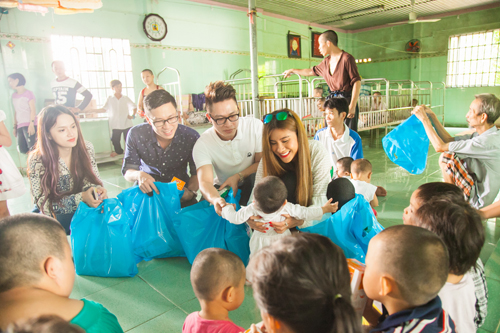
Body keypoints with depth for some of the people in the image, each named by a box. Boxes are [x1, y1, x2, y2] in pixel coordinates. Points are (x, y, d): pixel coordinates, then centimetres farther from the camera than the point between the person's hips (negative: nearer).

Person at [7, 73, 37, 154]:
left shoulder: (28, 93, 0)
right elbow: (16, 112, 19)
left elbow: (33, 110, -7)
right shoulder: (14, 95, 19)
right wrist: (15, 127, 15)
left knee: (32, 147, -17)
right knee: (22, 150, -1)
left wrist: (31, 124, -17)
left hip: (29, 125, -6)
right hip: (20, 126, 6)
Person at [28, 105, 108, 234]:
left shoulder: (86, 148, -9)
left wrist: (98, 190, -22)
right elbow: (43, 204, -14)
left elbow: (94, 181, 2)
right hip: (56, 218, -2)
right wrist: (81, 198, -28)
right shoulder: (37, 161, -17)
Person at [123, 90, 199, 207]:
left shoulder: (191, 137, -16)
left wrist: (190, 191, -26)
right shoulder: (136, 135, -15)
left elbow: (196, 173, -5)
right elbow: (127, 171, -6)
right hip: (147, 191, 1)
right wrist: (139, 175, -30)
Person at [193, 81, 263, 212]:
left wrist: (238, 176, -23)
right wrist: (216, 200, -55)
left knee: (256, 177, -32)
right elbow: (205, 182, -31)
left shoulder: (255, 126, -16)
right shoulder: (202, 145, -18)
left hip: (254, 185, 0)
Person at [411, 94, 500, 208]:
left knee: (446, 157, -21)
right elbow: (449, 140, 7)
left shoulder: (488, 142, -27)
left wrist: (424, 119, -20)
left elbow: (440, 147, -28)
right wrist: (431, 115, 4)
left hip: (478, 200, -9)